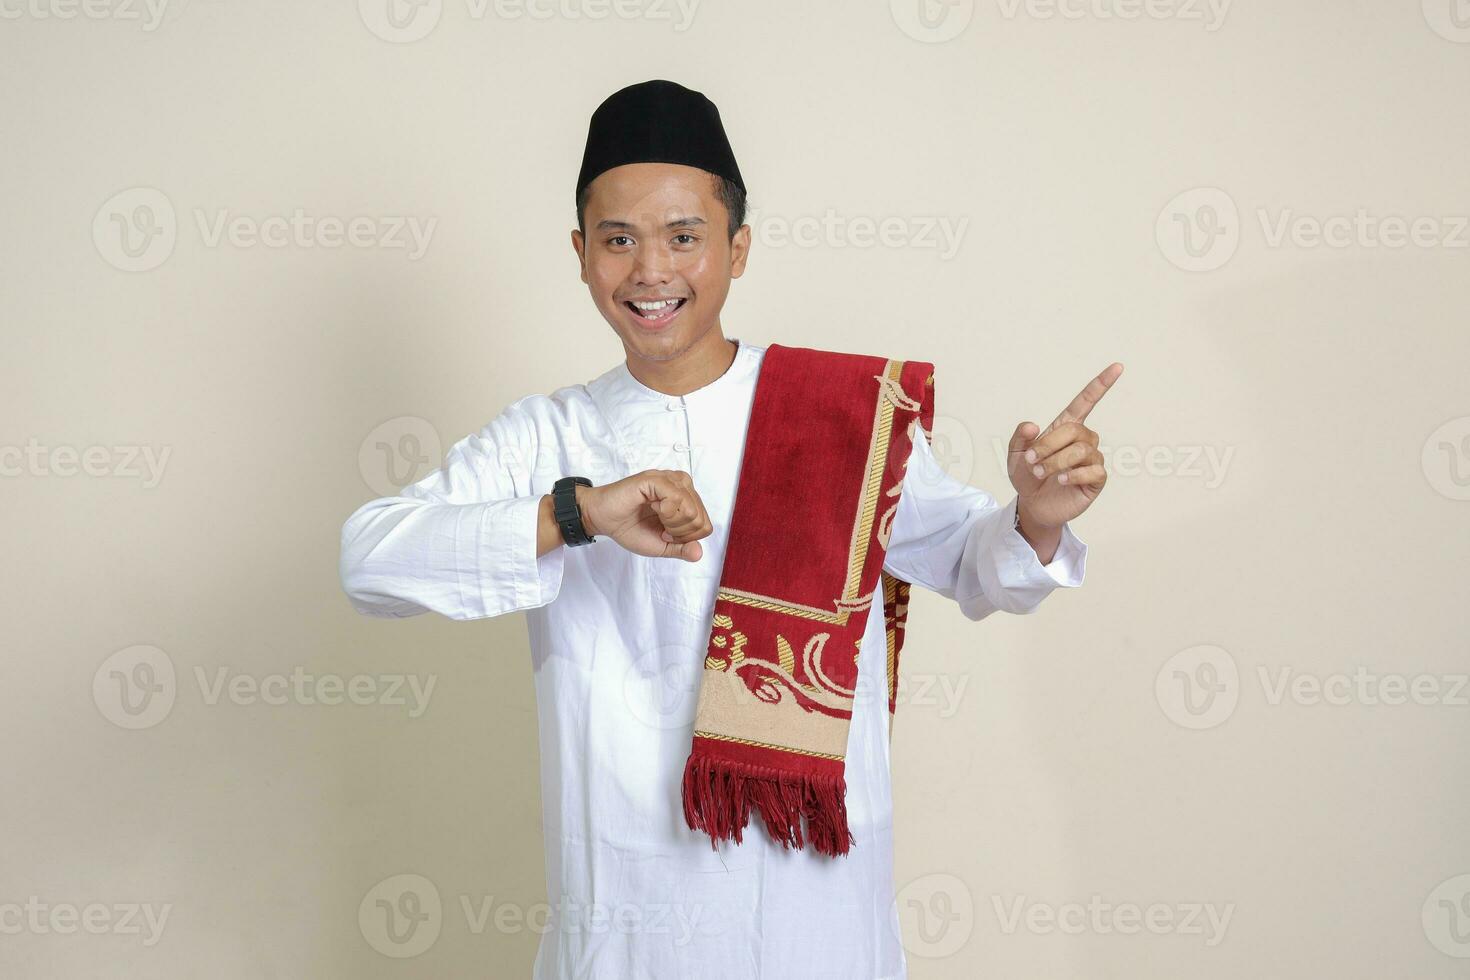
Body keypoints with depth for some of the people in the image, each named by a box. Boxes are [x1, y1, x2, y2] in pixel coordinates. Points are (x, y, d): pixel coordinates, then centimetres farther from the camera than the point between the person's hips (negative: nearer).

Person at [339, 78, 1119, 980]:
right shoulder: (546, 437, -1)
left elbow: (968, 562, 6)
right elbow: (369, 557, -12)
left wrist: (1035, 518, -18)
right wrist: (577, 515, -26)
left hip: (820, 889, 0)